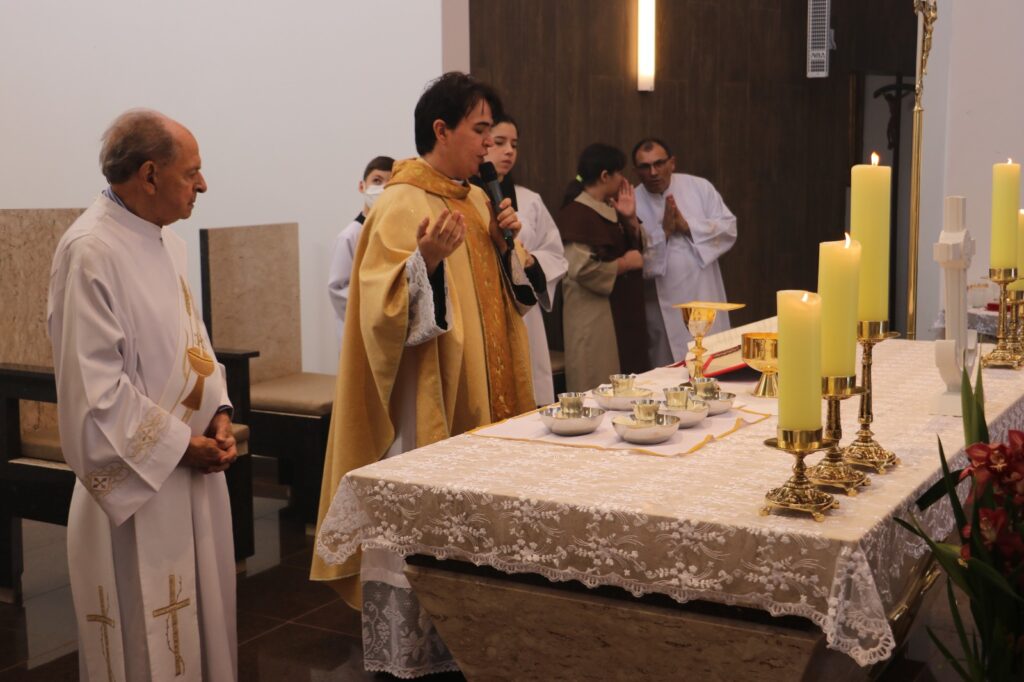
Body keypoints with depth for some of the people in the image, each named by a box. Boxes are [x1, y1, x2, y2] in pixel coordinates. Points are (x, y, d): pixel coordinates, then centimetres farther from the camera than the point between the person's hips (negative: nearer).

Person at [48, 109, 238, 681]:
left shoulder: (166, 242, 8)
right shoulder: (90, 253, -19)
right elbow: (94, 389, -22)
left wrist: (218, 410, -1)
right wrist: (181, 445, -17)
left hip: (193, 473, 8)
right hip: (139, 485, -8)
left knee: (200, 617, 18)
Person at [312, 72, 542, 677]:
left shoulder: (477, 199, 11)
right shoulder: (401, 206, -14)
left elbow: (507, 291, 19)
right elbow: (387, 312, -21)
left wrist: (507, 244, 0)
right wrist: (428, 259, -36)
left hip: (484, 395, 9)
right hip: (428, 400, -8)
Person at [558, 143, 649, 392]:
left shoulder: (610, 211, 13)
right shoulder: (576, 214, -14)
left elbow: (640, 250, 17)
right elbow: (583, 269, -24)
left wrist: (630, 219, 1)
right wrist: (624, 264, -13)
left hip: (623, 312, 9)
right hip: (595, 317, -9)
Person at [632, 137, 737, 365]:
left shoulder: (699, 187, 2)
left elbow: (728, 227, -3)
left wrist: (688, 226, -15)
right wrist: (663, 231, -17)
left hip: (705, 298, 2)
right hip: (665, 310, -2)